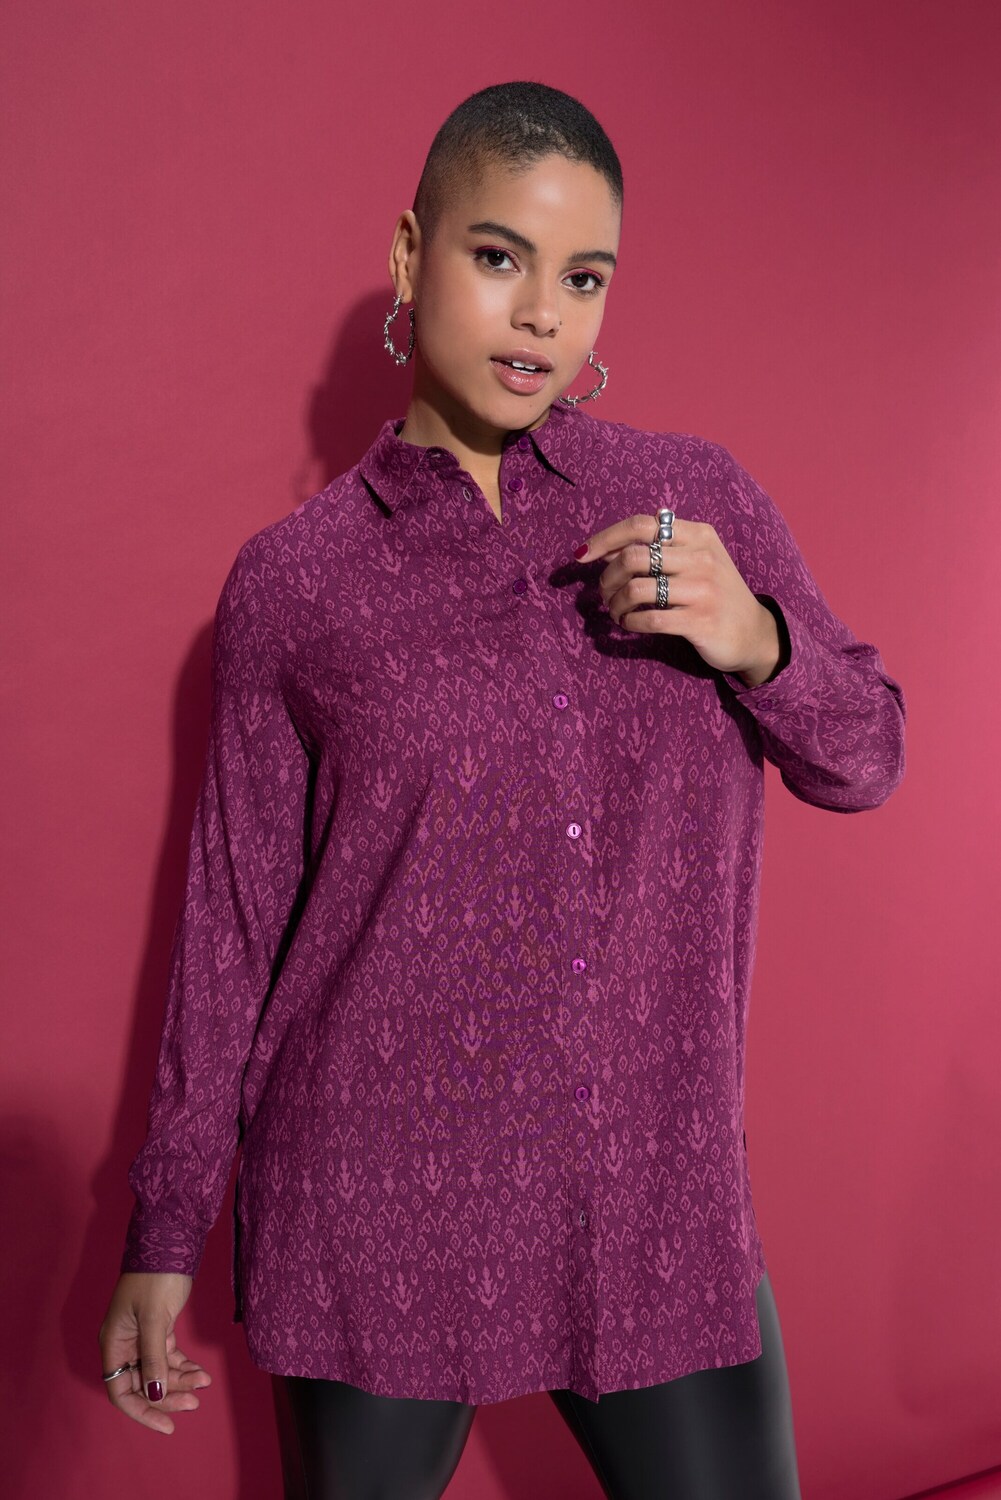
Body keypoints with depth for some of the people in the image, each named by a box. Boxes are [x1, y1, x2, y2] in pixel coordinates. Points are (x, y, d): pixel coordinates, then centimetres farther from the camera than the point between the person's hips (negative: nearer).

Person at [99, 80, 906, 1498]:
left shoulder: (698, 496, 1)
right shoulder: (291, 578, -4)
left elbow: (865, 756, 8)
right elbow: (234, 911, 1)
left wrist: (754, 638, -15)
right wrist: (164, 1235, 5)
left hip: (663, 1206, 2)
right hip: (376, 1220, -1)